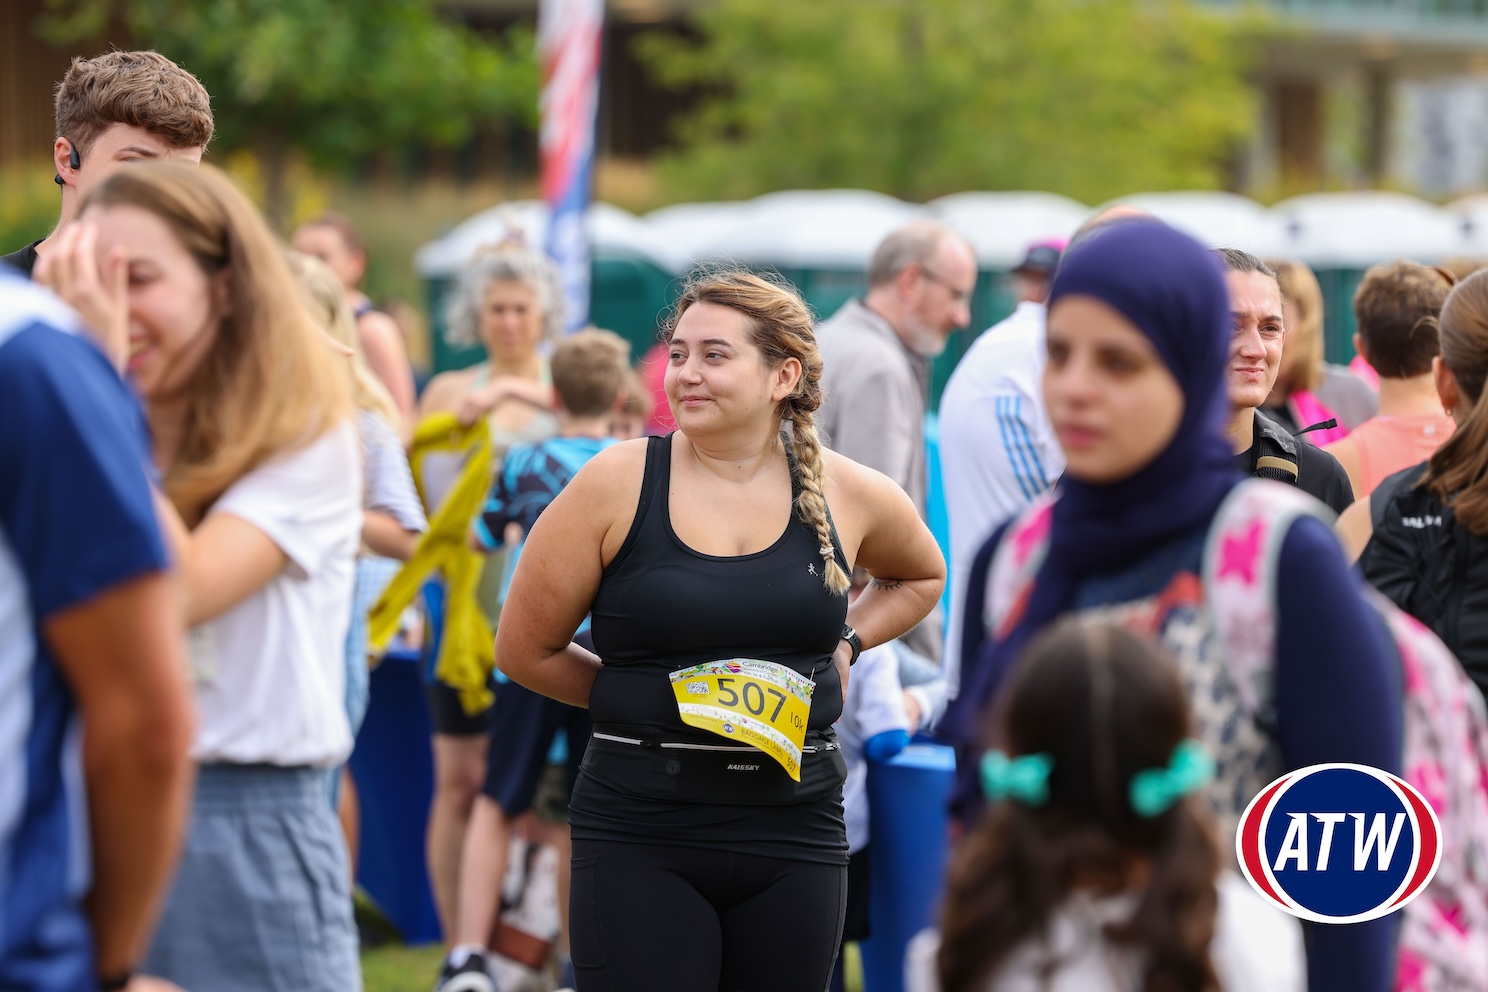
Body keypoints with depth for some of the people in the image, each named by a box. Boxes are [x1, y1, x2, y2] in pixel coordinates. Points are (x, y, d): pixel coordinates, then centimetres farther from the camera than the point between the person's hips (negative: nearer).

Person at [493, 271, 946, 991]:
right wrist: (646, 700, 2)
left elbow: (921, 576, 26)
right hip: (639, 836, -3)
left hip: (795, 832, 3)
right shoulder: (617, 484, -5)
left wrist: (846, 644, 9)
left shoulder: (848, 494, 3)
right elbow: (525, 649, 3)